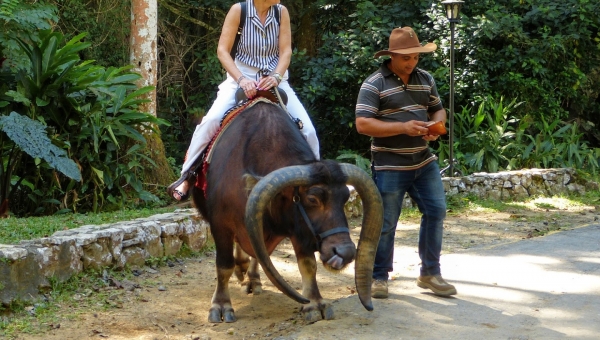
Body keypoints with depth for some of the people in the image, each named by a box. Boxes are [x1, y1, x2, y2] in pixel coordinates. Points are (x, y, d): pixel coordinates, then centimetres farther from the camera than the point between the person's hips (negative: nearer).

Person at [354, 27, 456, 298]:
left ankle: (430, 273, 18)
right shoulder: (374, 84, -10)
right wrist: (403, 127, -23)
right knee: (386, 222, 1)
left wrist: (436, 126, -5)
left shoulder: (425, 79, 10)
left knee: (436, 212, 5)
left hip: (424, 162, 6)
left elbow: (438, 110, 20)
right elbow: (362, 124, -17)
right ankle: (378, 277, 16)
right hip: (389, 166, -6)